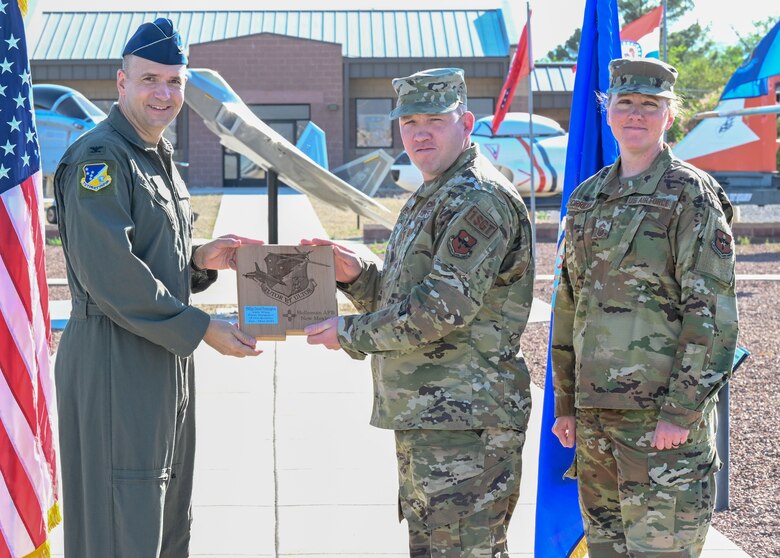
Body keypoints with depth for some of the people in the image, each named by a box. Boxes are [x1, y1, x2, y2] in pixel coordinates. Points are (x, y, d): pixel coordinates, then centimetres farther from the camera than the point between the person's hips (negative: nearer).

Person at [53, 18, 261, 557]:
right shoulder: (99, 159, -14)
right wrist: (202, 329, -19)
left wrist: (199, 259, 6)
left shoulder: (159, 159, 17)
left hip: (167, 360, 10)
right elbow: (109, 274, -22)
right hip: (115, 363, -10)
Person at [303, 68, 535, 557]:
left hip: (465, 416, -11)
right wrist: (356, 276, 3)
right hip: (422, 419, 11)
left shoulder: (480, 200, -14)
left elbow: (443, 309, -22)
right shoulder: (428, 200, 20)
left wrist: (351, 334, -12)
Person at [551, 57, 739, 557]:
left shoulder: (690, 195, -7)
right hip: (595, 410, 7)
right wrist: (565, 403, 16)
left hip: (663, 410, -7)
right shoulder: (587, 198, 14)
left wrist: (682, 411, -17)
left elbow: (712, 313, -12)